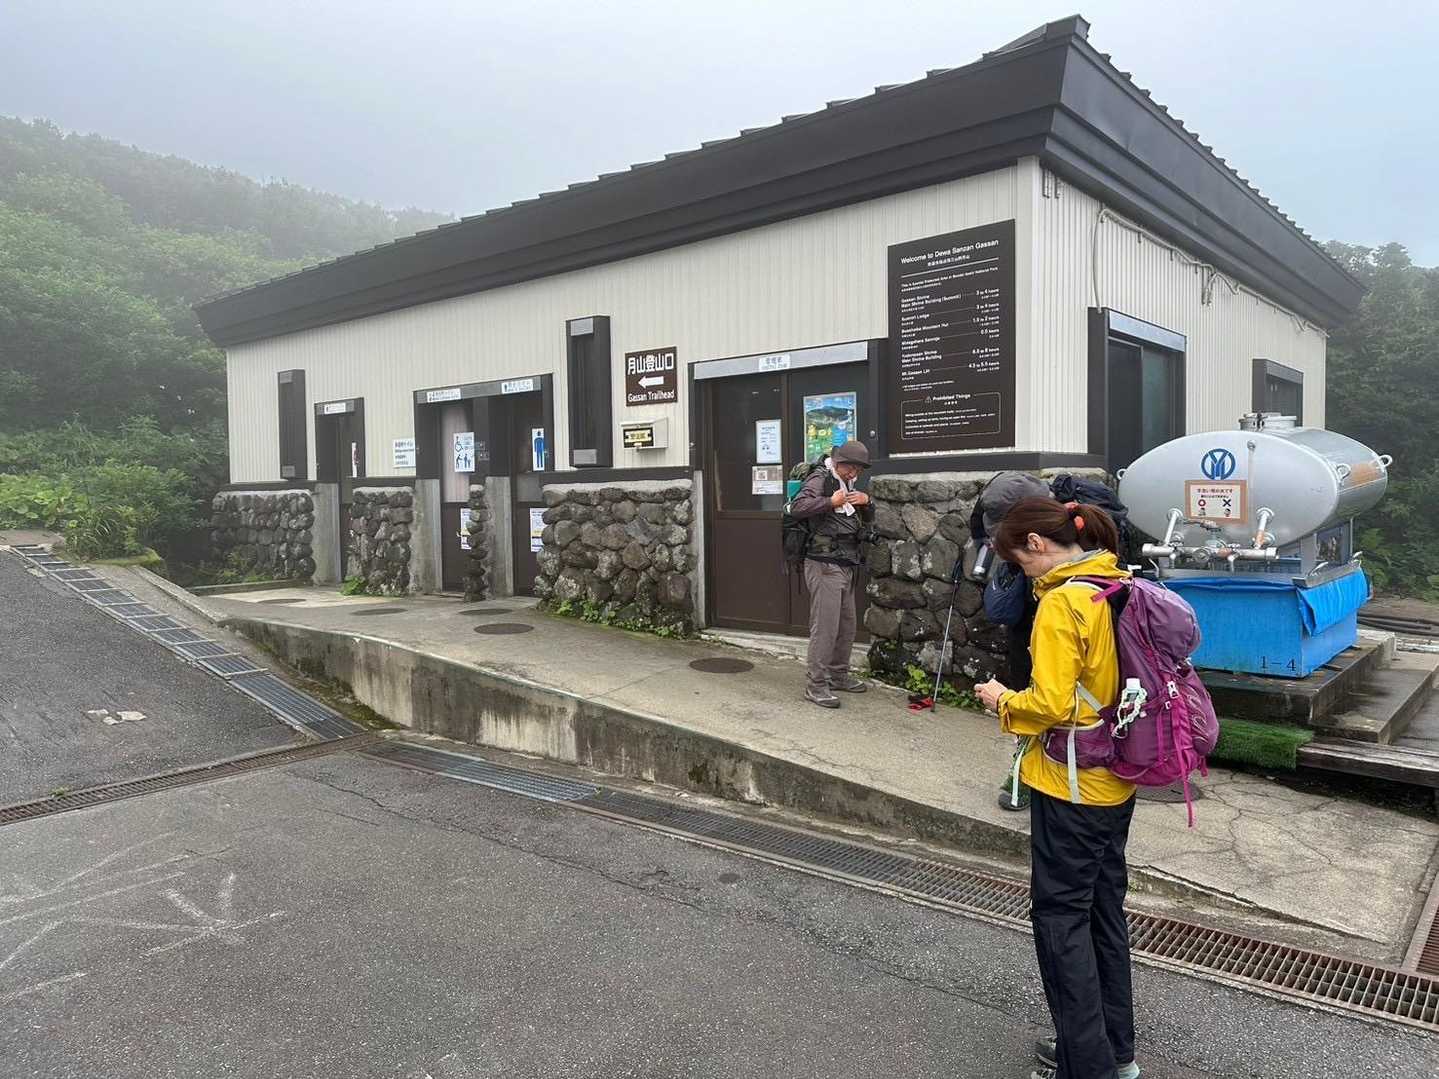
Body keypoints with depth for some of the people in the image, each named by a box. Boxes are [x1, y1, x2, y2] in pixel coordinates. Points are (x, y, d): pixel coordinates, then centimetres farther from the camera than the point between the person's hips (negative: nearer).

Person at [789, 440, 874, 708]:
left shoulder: (848, 484, 19)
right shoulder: (820, 479, -8)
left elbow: (867, 520, 24)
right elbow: (797, 507, -22)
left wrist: (866, 502, 4)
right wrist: (831, 502, -25)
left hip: (846, 566, 9)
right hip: (824, 565, -9)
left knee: (847, 625, 13)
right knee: (825, 626, -9)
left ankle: (838, 675, 26)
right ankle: (815, 685, -4)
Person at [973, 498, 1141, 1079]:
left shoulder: (1061, 603, -21)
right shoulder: (1121, 586, 4)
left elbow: (1051, 704, -25)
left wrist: (1003, 701, -7)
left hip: (1070, 786, -9)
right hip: (1117, 779, 9)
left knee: (1060, 916, 5)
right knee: (1103, 907, 19)